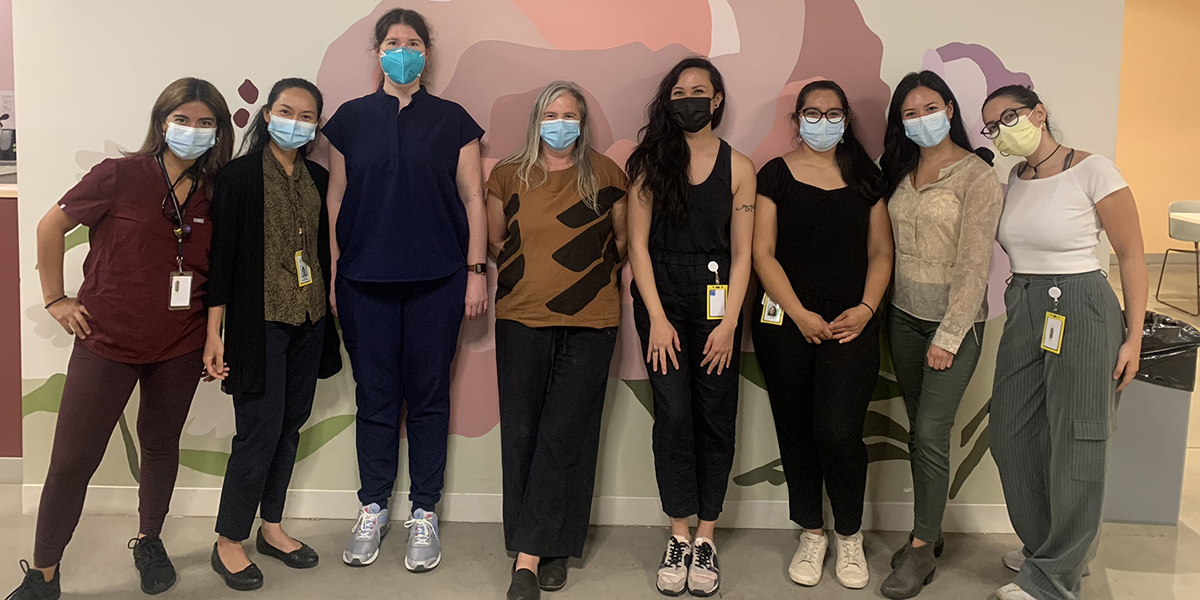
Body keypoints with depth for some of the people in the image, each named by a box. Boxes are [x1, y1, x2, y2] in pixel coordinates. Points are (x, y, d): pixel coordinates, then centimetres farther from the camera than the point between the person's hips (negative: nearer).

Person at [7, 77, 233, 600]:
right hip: (108, 342, -3)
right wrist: (55, 298, -2)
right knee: (72, 459, 1)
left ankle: (149, 542, 39)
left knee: (161, 444, 17)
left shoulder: (216, 193, -1)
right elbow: (51, 225, -1)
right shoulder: (122, 175, -11)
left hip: (180, 349, 3)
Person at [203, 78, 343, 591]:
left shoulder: (318, 178, 9)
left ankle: (272, 527, 26)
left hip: (309, 320, 6)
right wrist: (214, 333, -11)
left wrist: (329, 314, 12)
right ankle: (228, 541, 9)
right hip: (259, 319, -5)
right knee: (261, 428, -5)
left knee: (291, 424, 11)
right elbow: (221, 255, -8)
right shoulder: (240, 175, -6)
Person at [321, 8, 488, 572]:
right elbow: (336, 199, 9)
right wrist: (333, 274, 5)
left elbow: (473, 199, 6)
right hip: (365, 281, 1)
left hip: (436, 280, -1)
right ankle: (372, 509, 19)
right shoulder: (350, 118, 9)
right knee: (375, 396, 6)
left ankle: (424, 514, 14)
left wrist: (477, 270, -1)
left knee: (428, 396, 4)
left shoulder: (452, 120, 6)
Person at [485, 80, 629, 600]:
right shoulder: (508, 176, 8)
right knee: (522, 435, 0)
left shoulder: (605, 174, 5)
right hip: (522, 321, 2)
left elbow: (622, 238, 15)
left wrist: (596, 276, 10)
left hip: (589, 324, -1)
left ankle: (530, 553, 0)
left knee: (565, 436, -6)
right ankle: (549, 548, 12)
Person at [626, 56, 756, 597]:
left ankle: (705, 539, 12)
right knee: (673, 414, -5)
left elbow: (742, 253, 1)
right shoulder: (650, 161, 3)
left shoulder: (738, 167, 4)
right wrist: (657, 318, -7)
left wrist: (729, 323, -7)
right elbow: (638, 243, 0)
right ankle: (679, 538, 7)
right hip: (661, 297, 0)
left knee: (715, 416, 2)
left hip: (716, 300, 1)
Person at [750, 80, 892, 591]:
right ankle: (811, 534, 24)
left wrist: (865, 308, -6)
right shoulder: (776, 174, 4)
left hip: (852, 325, 0)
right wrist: (800, 313, -10)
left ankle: (849, 536, 12)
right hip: (785, 324, 0)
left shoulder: (865, 178, 10)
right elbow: (763, 253, -2)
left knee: (839, 434, -11)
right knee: (797, 432, 6)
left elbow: (881, 252, 9)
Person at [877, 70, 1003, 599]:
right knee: (919, 430, 11)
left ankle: (921, 550, 3)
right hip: (904, 315, 6)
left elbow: (974, 262, -14)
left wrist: (949, 335, -16)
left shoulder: (977, 175, -10)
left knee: (931, 434, -8)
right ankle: (927, 532, 22)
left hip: (953, 319, -6)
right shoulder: (902, 172, 10)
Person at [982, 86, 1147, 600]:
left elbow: (1131, 256, -8)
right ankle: (1041, 545, 32)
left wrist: (1133, 337, -10)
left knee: (1075, 445, 1)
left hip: (1082, 311, -7)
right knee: (1012, 437, 10)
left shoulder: (1092, 171, -11)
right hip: (1023, 313, 7)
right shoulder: (1014, 179, 9)